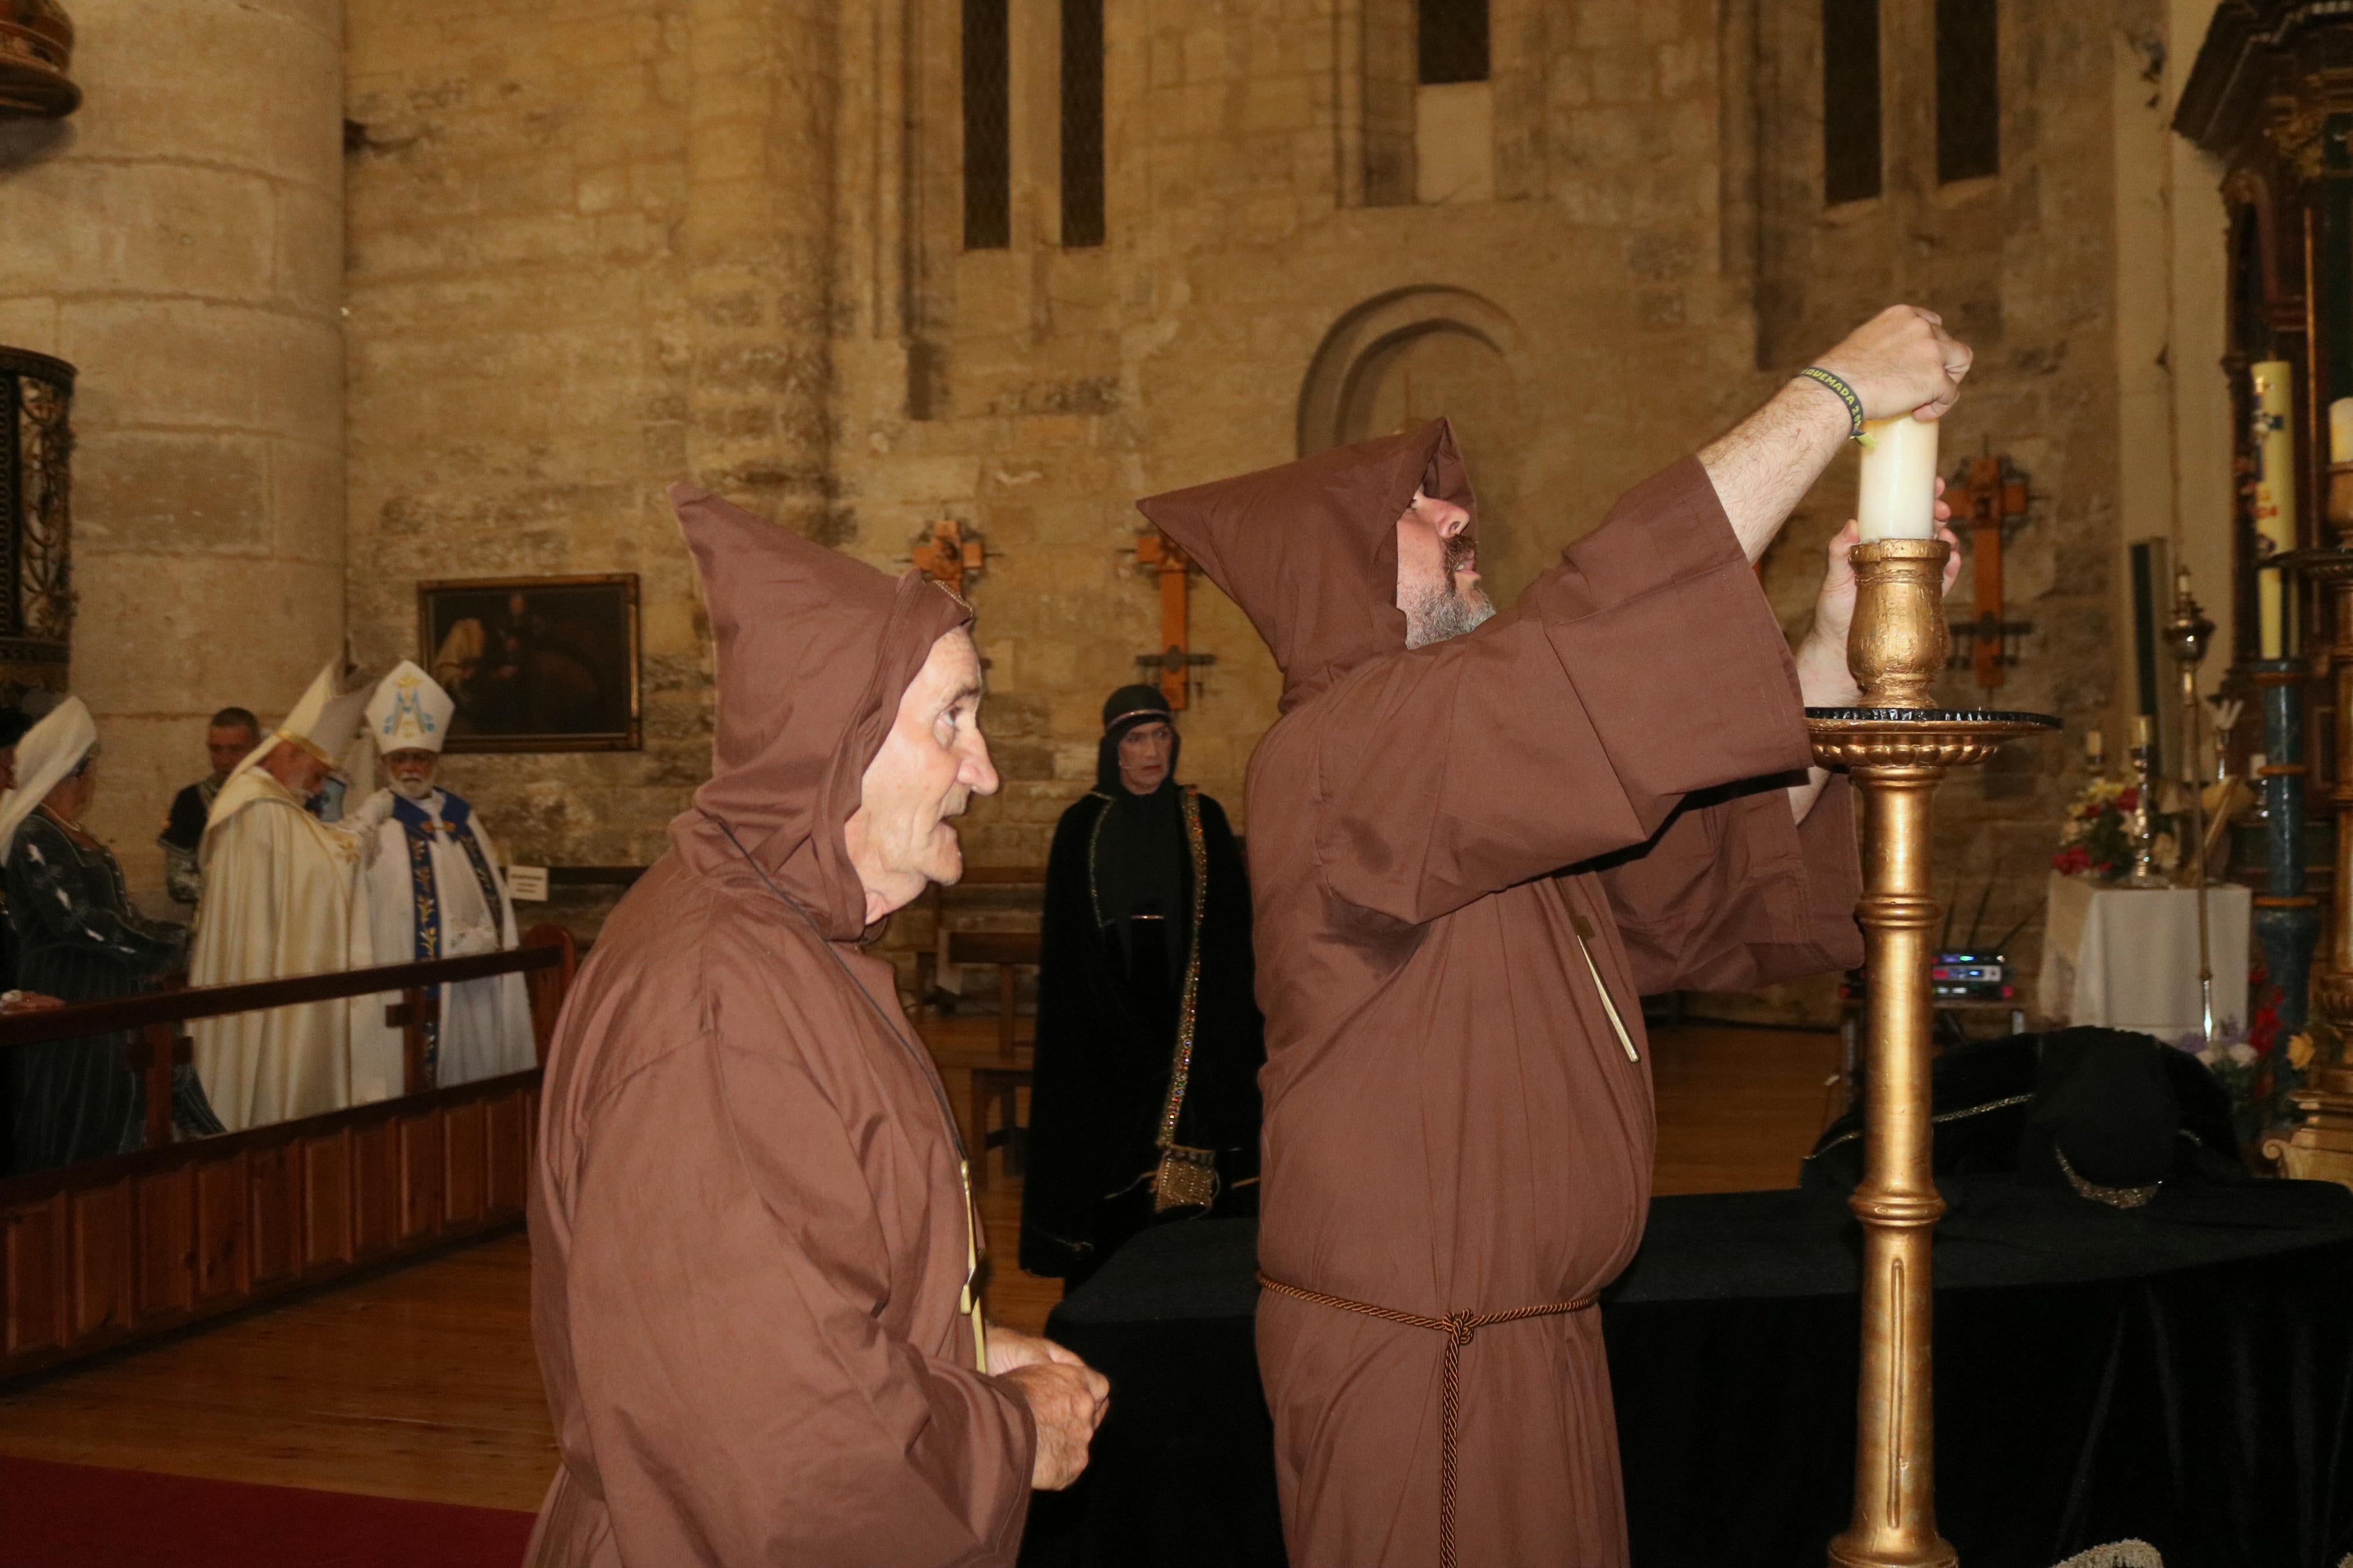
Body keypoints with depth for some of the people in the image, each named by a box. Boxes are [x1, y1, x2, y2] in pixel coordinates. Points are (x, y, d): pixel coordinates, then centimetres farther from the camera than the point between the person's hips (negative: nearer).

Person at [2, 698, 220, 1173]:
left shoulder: (75, 837, 14)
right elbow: (76, 920, -20)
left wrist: (148, 946, -1)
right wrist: (161, 943, -12)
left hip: (106, 993, 9)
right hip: (68, 996, -9)